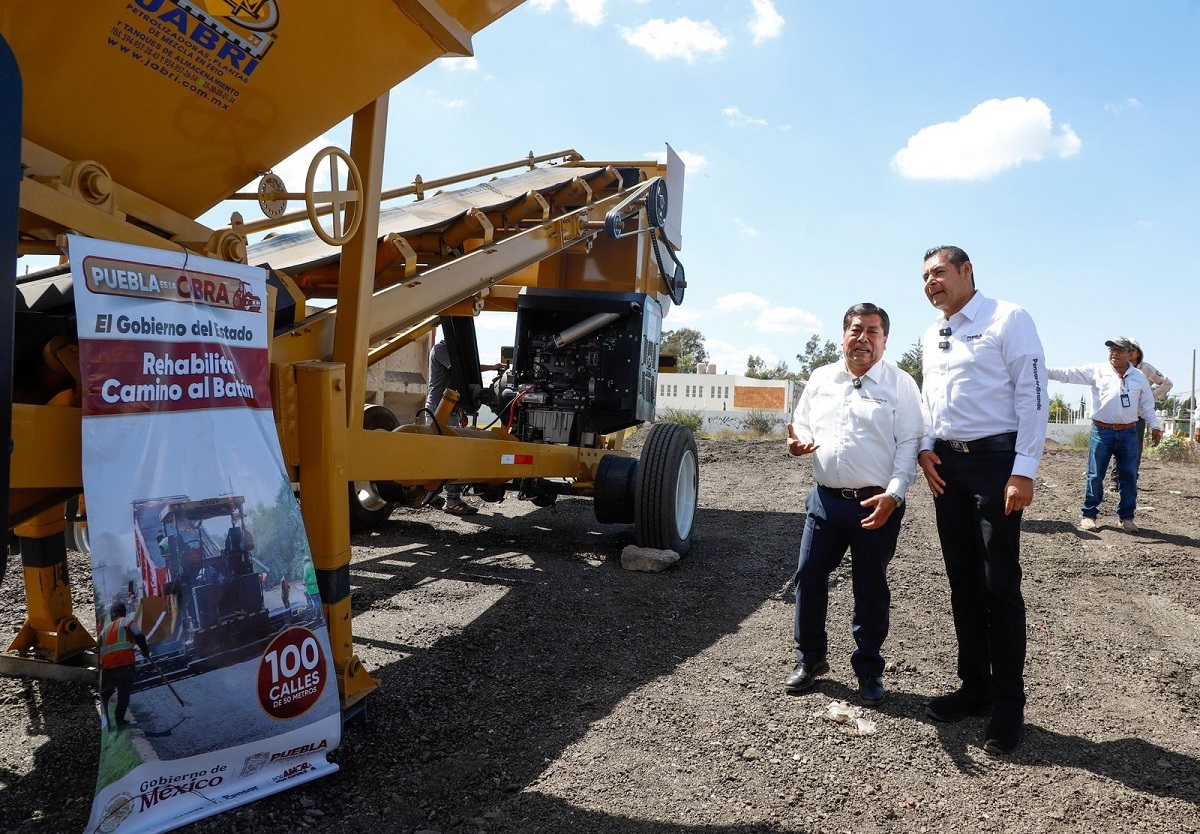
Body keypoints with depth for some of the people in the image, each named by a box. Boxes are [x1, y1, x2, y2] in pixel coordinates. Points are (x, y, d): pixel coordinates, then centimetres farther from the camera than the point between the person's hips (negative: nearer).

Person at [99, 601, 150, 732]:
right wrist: (145, 651, 5)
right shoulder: (127, 622, 6)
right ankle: (119, 721, 11)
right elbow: (139, 636, -8)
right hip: (126, 665, -4)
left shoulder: (105, 629, 21)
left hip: (107, 668, 4)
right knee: (124, 694, 10)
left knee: (105, 693, 22)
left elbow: (98, 649, 21)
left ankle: (104, 715, 1)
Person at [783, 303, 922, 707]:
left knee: (871, 589, 7)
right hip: (825, 499, 4)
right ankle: (810, 658, 25)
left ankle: (869, 670, 25)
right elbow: (803, 425, 17)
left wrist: (893, 495, -17)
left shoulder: (900, 384, -2)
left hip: (878, 505, -3)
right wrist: (798, 442, -7)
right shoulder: (821, 379, 9)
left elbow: (909, 445, -7)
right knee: (808, 578, 6)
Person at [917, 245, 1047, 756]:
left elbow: (1032, 395, -11)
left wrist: (1024, 470, -17)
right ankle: (974, 686, 24)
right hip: (945, 464, 7)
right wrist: (925, 448, 5)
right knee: (962, 581, 11)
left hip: (995, 459, -7)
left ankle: (1008, 704, 10)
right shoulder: (932, 336, 16)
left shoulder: (1008, 320, -5)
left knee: (999, 584, -3)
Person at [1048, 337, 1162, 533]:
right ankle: (1089, 514, 9)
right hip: (1102, 431, -2)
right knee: (1095, 475, -1)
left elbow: (1146, 404, 14)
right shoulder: (1097, 370, 1)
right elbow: (1069, 374, -8)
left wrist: (1154, 427, 8)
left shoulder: (1139, 377, 9)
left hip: (1128, 433, 3)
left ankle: (1127, 516, 17)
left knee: (1128, 475, 7)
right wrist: (1045, 370, -19)